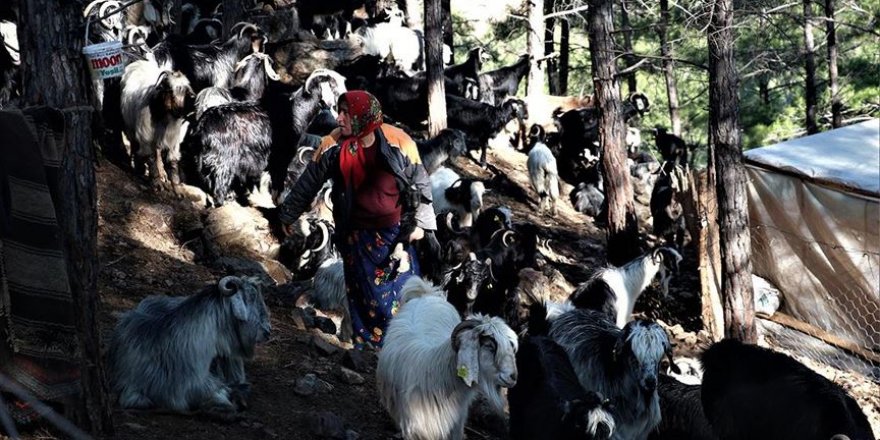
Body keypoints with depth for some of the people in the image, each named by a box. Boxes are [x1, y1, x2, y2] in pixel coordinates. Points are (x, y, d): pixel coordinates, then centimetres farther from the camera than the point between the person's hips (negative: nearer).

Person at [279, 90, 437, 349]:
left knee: (402, 288, 8)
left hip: (394, 231, -1)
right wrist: (289, 215, 8)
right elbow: (309, 181, 0)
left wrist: (419, 222, -3)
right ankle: (368, 343, 24)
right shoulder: (334, 145, -13)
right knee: (364, 291, 9)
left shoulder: (398, 142, -17)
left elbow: (420, 182, -5)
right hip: (357, 234, 1)